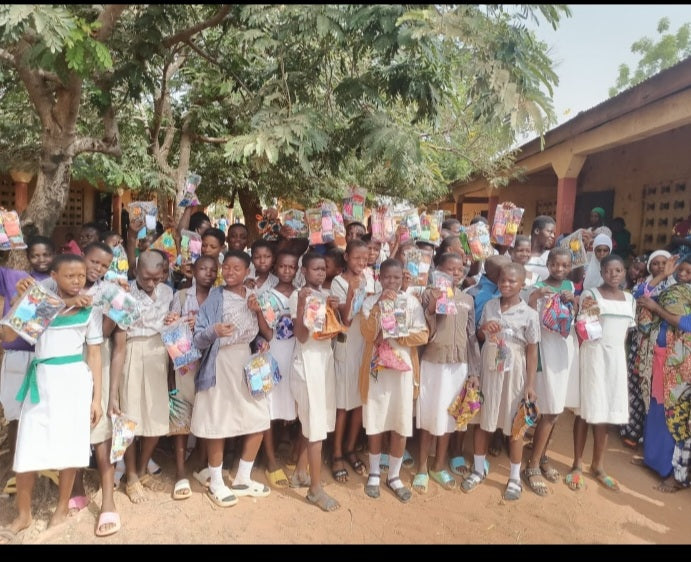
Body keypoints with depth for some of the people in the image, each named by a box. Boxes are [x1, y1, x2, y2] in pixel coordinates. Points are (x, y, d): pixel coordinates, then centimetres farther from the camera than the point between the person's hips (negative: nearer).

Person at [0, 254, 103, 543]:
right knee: (27, 448, 2)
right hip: (41, 379, 1)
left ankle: (62, 507, 28)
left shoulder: (91, 310, 2)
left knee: (68, 445, 7)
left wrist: (96, 397, -1)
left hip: (73, 379, -1)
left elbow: (94, 354, 2)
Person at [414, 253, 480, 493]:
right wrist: (433, 307, -23)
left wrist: (474, 371, 5)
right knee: (428, 416, 5)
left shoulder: (467, 299, 7)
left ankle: (440, 466, 28)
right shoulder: (429, 294, -4)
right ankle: (422, 468, 20)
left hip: (459, 365, 3)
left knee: (447, 416, 13)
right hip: (432, 363, -3)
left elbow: (472, 337, 9)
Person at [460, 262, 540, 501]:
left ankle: (515, 477, 24)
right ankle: (478, 469, 30)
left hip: (513, 373, -3)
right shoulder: (489, 306, 2)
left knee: (514, 425, 8)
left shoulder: (529, 314, -8)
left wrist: (530, 384, -9)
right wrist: (484, 328, -10)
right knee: (483, 420, 13)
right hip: (488, 370, 3)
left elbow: (532, 352, -7)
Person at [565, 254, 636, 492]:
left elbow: (626, 331, 16)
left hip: (617, 357, 5)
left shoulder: (629, 299, 9)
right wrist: (584, 311, -28)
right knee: (587, 409, 0)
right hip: (593, 355, -5)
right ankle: (577, 465, 14)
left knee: (606, 411, 10)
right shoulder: (590, 294, -7)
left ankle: (598, 465, 24)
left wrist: (616, 351, 11)